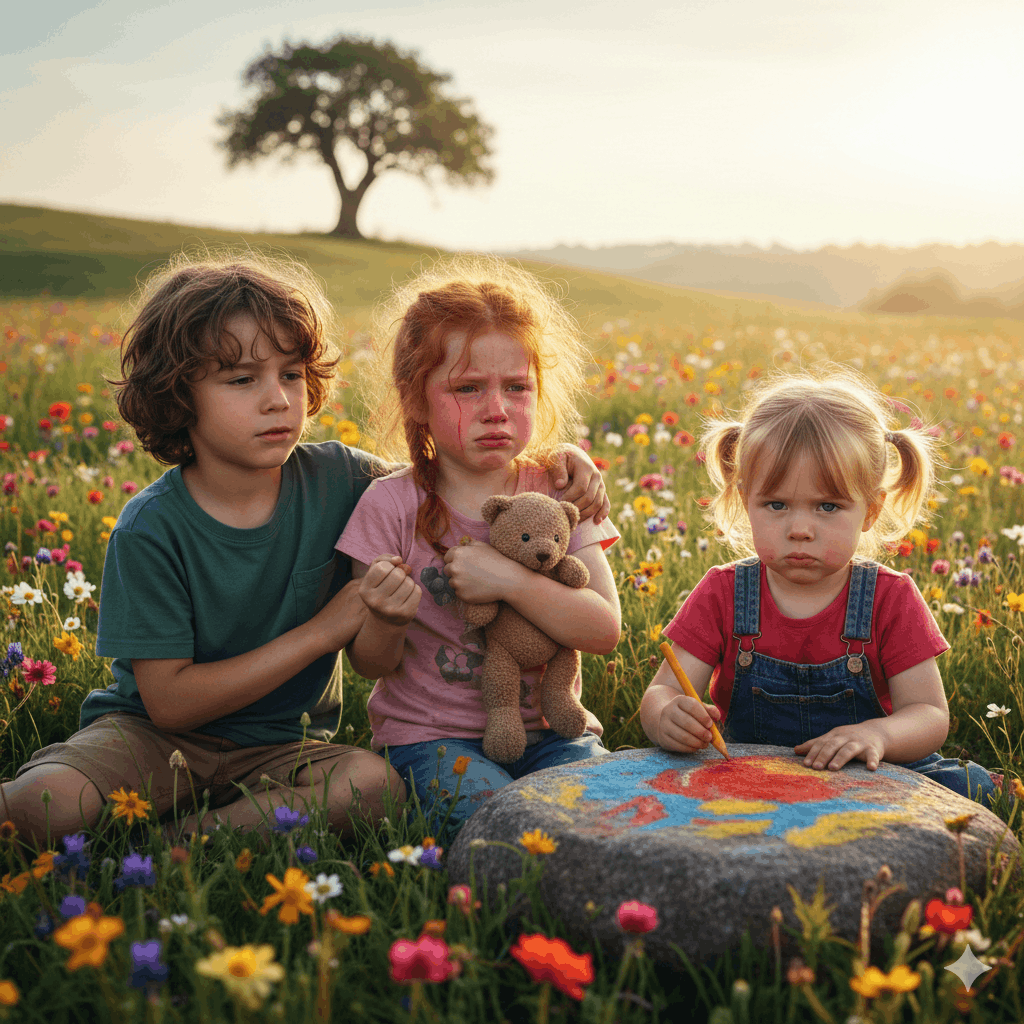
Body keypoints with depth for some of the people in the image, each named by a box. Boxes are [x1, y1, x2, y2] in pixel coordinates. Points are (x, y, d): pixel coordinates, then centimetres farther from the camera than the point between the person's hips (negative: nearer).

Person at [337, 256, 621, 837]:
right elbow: (372, 665, -1)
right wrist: (388, 622, -25)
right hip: (431, 731, -2)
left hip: (547, 725, 2)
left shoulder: (558, 493, 1)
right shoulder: (391, 506, -6)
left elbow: (605, 631, -9)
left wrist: (510, 580, -22)